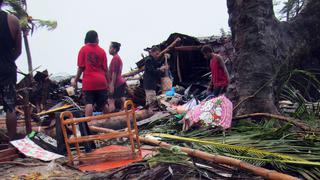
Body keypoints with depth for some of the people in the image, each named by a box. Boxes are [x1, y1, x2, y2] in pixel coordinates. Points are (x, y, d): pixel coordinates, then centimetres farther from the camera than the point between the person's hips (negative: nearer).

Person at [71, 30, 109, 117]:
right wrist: (108, 82, 12)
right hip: (101, 81, 2)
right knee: (104, 103, 10)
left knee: (89, 103, -4)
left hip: (88, 81, -2)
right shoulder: (102, 51, 4)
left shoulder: (83, 49, 1)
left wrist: (76, 80, 7)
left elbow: (81, 67, -3)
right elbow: (105, 68, 3)